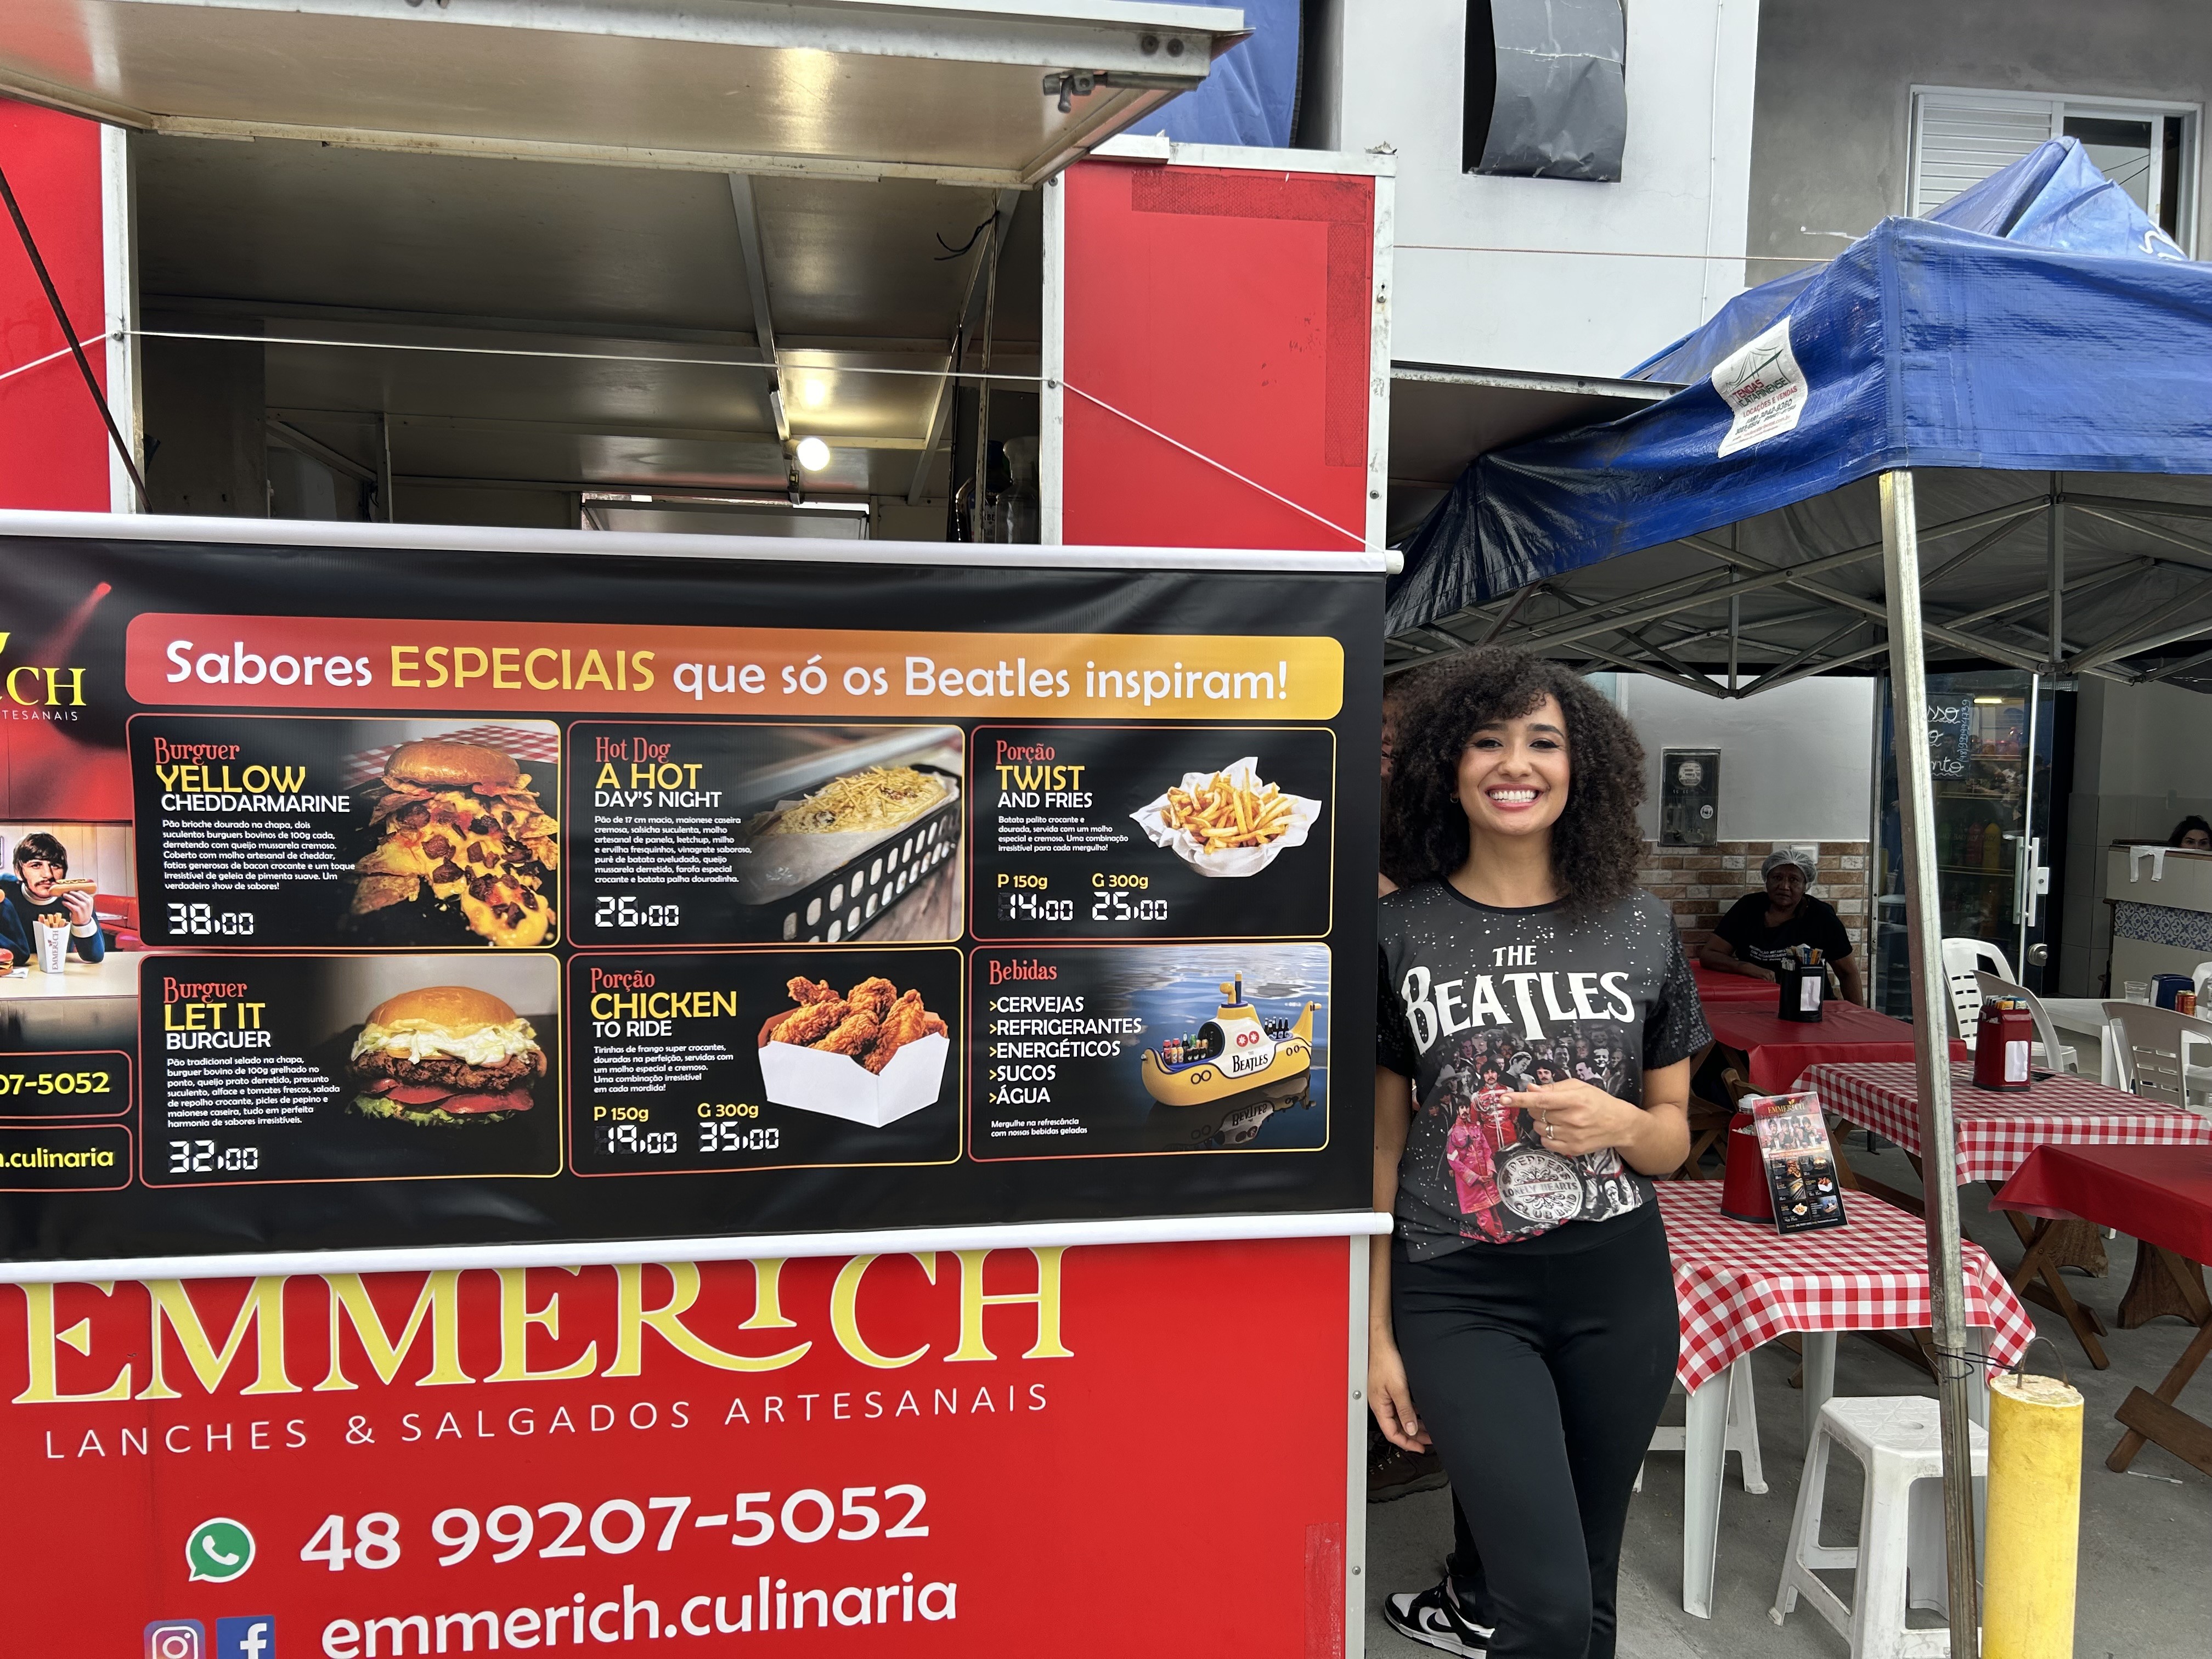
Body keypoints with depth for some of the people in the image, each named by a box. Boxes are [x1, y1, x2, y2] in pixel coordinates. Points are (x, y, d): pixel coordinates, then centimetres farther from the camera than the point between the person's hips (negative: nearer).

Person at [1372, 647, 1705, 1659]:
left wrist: (1619, 1125, -13)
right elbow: (1381, 1144, -1)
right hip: (1460, 1294, -3)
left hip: (1618, 1287, 3)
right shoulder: (1398, 935, -5)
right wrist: (1377, 1334, -1)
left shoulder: (1641, 930, 1)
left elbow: (1675, 1136, 10)